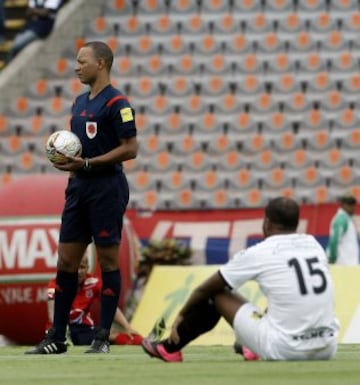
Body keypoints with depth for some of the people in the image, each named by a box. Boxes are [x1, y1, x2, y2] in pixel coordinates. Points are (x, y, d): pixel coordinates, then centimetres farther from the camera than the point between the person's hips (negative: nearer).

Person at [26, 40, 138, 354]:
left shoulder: (117, 103, -11)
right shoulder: (80, 102, 15)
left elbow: (130, 148, -16)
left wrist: (87, 163, -19)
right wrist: (66, 159, 3)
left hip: (107, 188, -8)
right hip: (79, 187, 8)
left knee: (108, 261, -2)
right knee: (66, 261, 6)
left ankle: (103, 338, 3)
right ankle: (57, 338, 10)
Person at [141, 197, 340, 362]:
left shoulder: (257, 254, -2)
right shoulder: (314, 245, 10)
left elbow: (204, 289, 12)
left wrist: (182, 315, 31)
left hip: (283, 349, -4)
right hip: (327, 350, 4)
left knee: (215, 293, 15)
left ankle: (169, 348, 31)